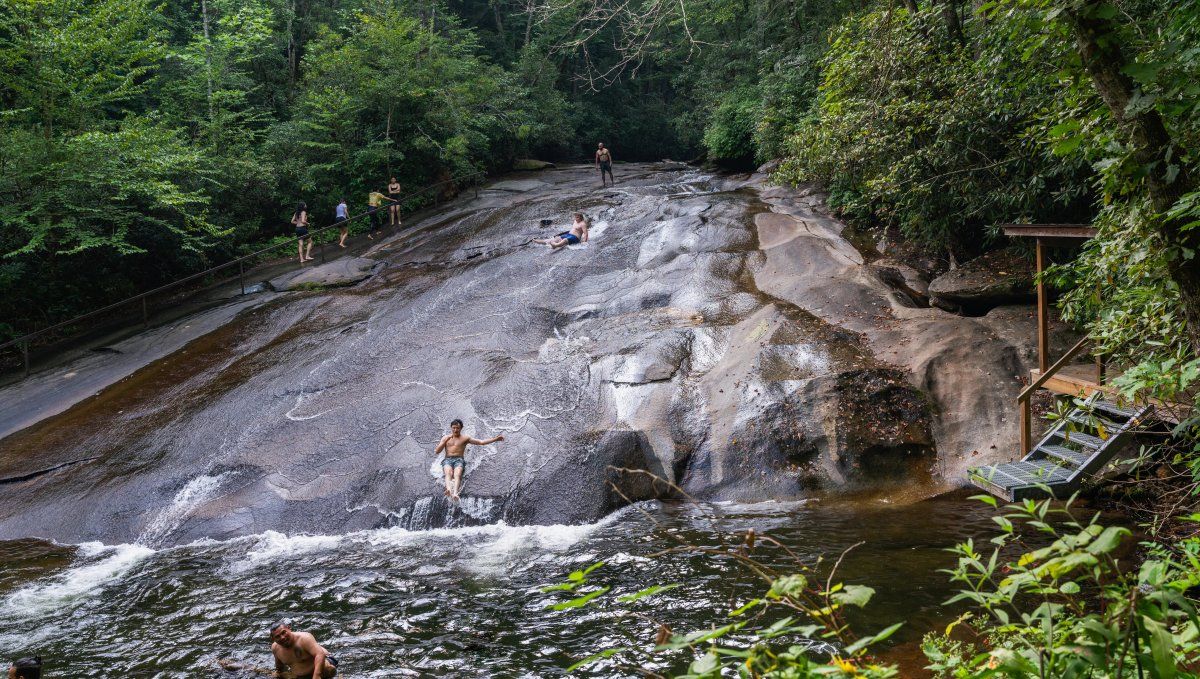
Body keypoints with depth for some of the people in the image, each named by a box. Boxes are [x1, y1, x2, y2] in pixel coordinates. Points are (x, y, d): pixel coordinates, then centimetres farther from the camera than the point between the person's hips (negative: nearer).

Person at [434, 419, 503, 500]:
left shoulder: (465, 439, 17)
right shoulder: (445, 438, 21)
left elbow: (481, 442, 12)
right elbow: (436, 452, 14)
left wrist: (495, 439, 2)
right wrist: (445, 441, 3)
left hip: (459, 460, -1)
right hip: (447, 460, 1)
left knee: (457, 475, -34)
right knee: (448, 473, -35)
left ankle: (455, 493, -60)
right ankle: (448, 489, -63)